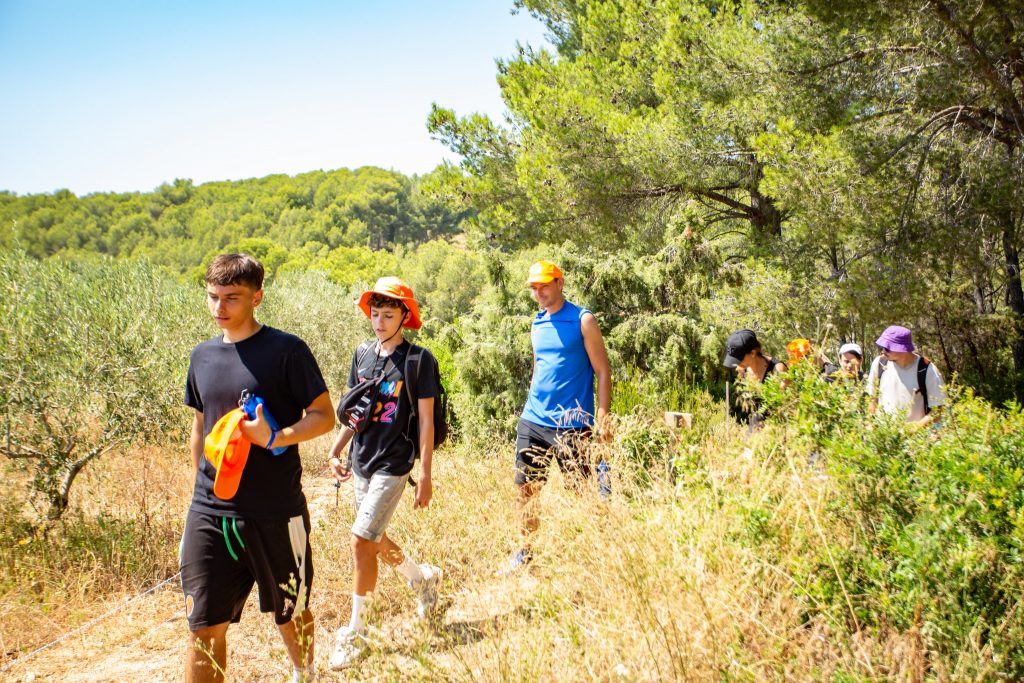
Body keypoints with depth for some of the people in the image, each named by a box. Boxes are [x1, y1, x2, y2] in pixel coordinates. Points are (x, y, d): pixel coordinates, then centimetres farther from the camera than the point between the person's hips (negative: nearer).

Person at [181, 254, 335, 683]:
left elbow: (324, 416, -8)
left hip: (276, 514, -4)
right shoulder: (203, 356, 9)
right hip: (209, 514, 4)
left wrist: (275, 438, -25)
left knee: (290, 615, 14)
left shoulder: (286, 350, -8)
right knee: (205, 627, 1)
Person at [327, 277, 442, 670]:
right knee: (374, 541, 16)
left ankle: (355, 633, -1)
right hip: (361, 461, 7)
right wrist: (336, 452, 7)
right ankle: (423, 577, 44)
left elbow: (426, 420, -8)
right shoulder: (362, 355, 8)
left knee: (362, 540, -13)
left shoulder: (419, 360, -9)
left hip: (394, 464, -7)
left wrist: (425, 475, -10)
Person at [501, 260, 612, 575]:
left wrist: (602, 419, -14)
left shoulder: (582, 320, -5)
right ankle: (525, 552, 21)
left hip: (570, 423, -6)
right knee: (525, 489, 8)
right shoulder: (537, 324, 13)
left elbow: (603, 371, -7)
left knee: (582, 492, -1)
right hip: (532, 420, 6)